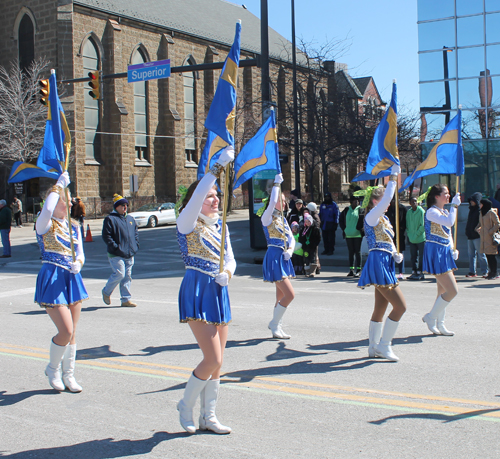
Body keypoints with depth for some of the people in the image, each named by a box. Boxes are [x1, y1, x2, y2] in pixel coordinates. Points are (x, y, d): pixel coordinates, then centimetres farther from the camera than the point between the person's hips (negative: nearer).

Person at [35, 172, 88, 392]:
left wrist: (78, 263, -10)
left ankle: (68, 375, 24)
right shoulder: (45, 224, -7)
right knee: (66, 331, -11)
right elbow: (47, 209, -30)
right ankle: (52, 369, 16)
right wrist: (59, 185, -21)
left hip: (72, 279, 6)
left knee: (72, 332, 10)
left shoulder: (73, 225, 12)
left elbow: (80, 252, 13)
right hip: (52, 280, -6)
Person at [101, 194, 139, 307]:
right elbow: (106, 236, -11)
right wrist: (116, 248, -16)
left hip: (129, 254, 7)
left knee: (127, 276, 7)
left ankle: (126, 299, 13)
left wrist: (135, 245, 11)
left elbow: (136, 233, 26)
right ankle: (106, 292, 12)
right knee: (119, 274, -12)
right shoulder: (110, 219, -6)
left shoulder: (130, 219, 16)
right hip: (116, 255, -7)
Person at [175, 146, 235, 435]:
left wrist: (227, 272, -10)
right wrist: (219, 166, -30)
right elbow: (196, 196, -26)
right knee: (214, 359, -11)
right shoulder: (188, 223, -7)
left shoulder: (220, 225, 13)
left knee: (217, 362, 9)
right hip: (197, 292, -7)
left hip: (219, 292, 7)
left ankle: (208, 417, 21)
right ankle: (186, 406, 12)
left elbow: (230, 258, 13)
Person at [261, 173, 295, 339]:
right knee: (290, 294, -13)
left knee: (281, 296, 14)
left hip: (284, 259, 8)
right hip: (274, 258, -8)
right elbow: (272, 202, -27)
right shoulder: (267, 218, -8)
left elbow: (291, 238, 14)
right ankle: (275, 326, -1)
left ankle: (275, 324, 26)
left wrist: (290, 250, -6)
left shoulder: (282, 219, 15)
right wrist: (277, 184, -18)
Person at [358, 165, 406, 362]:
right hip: (378, 263, -10)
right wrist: (393, 177, -20)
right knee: (400, 306, -11)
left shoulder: (383, 219, 18)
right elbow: (386, 200, -24)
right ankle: (383, 345, -3)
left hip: (385, 264, 10)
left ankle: (374, 347, 20)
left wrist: (396, 254, 5)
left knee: (380, 308, 13)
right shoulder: (371, 217, -9)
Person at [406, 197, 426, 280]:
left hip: (420, 238, -5)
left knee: (421, 257, 0)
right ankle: (414, 272, 16)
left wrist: (416, 235, -13)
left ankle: (420, 273, 6)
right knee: (413, 256, 9)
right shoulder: (408, 212, 8)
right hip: (411, 239, 5)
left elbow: (423, 225, -11)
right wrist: (408, 234, 5)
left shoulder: (421, 211, -8)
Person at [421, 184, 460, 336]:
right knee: (452, 290, -11)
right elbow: (449, 222, -32)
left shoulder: (445, 211, 16)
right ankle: (431, 317, 4)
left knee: (443, 291, 12)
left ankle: (439, 325, 20)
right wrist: (454, 205, -22)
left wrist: (452, 250, 12)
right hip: (436, 253, -10)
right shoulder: (432, 212, -15)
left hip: (444, 252, 10)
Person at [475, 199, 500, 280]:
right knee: (487, 254, 8)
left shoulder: (491, 213, -9)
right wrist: (477, 228, 4)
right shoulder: (481, 213, 13)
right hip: (484, 237, 7)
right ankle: (492, 272, 15)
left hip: (490, 237, -7)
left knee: (491, 254, -6)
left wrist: (490, 231, -15)